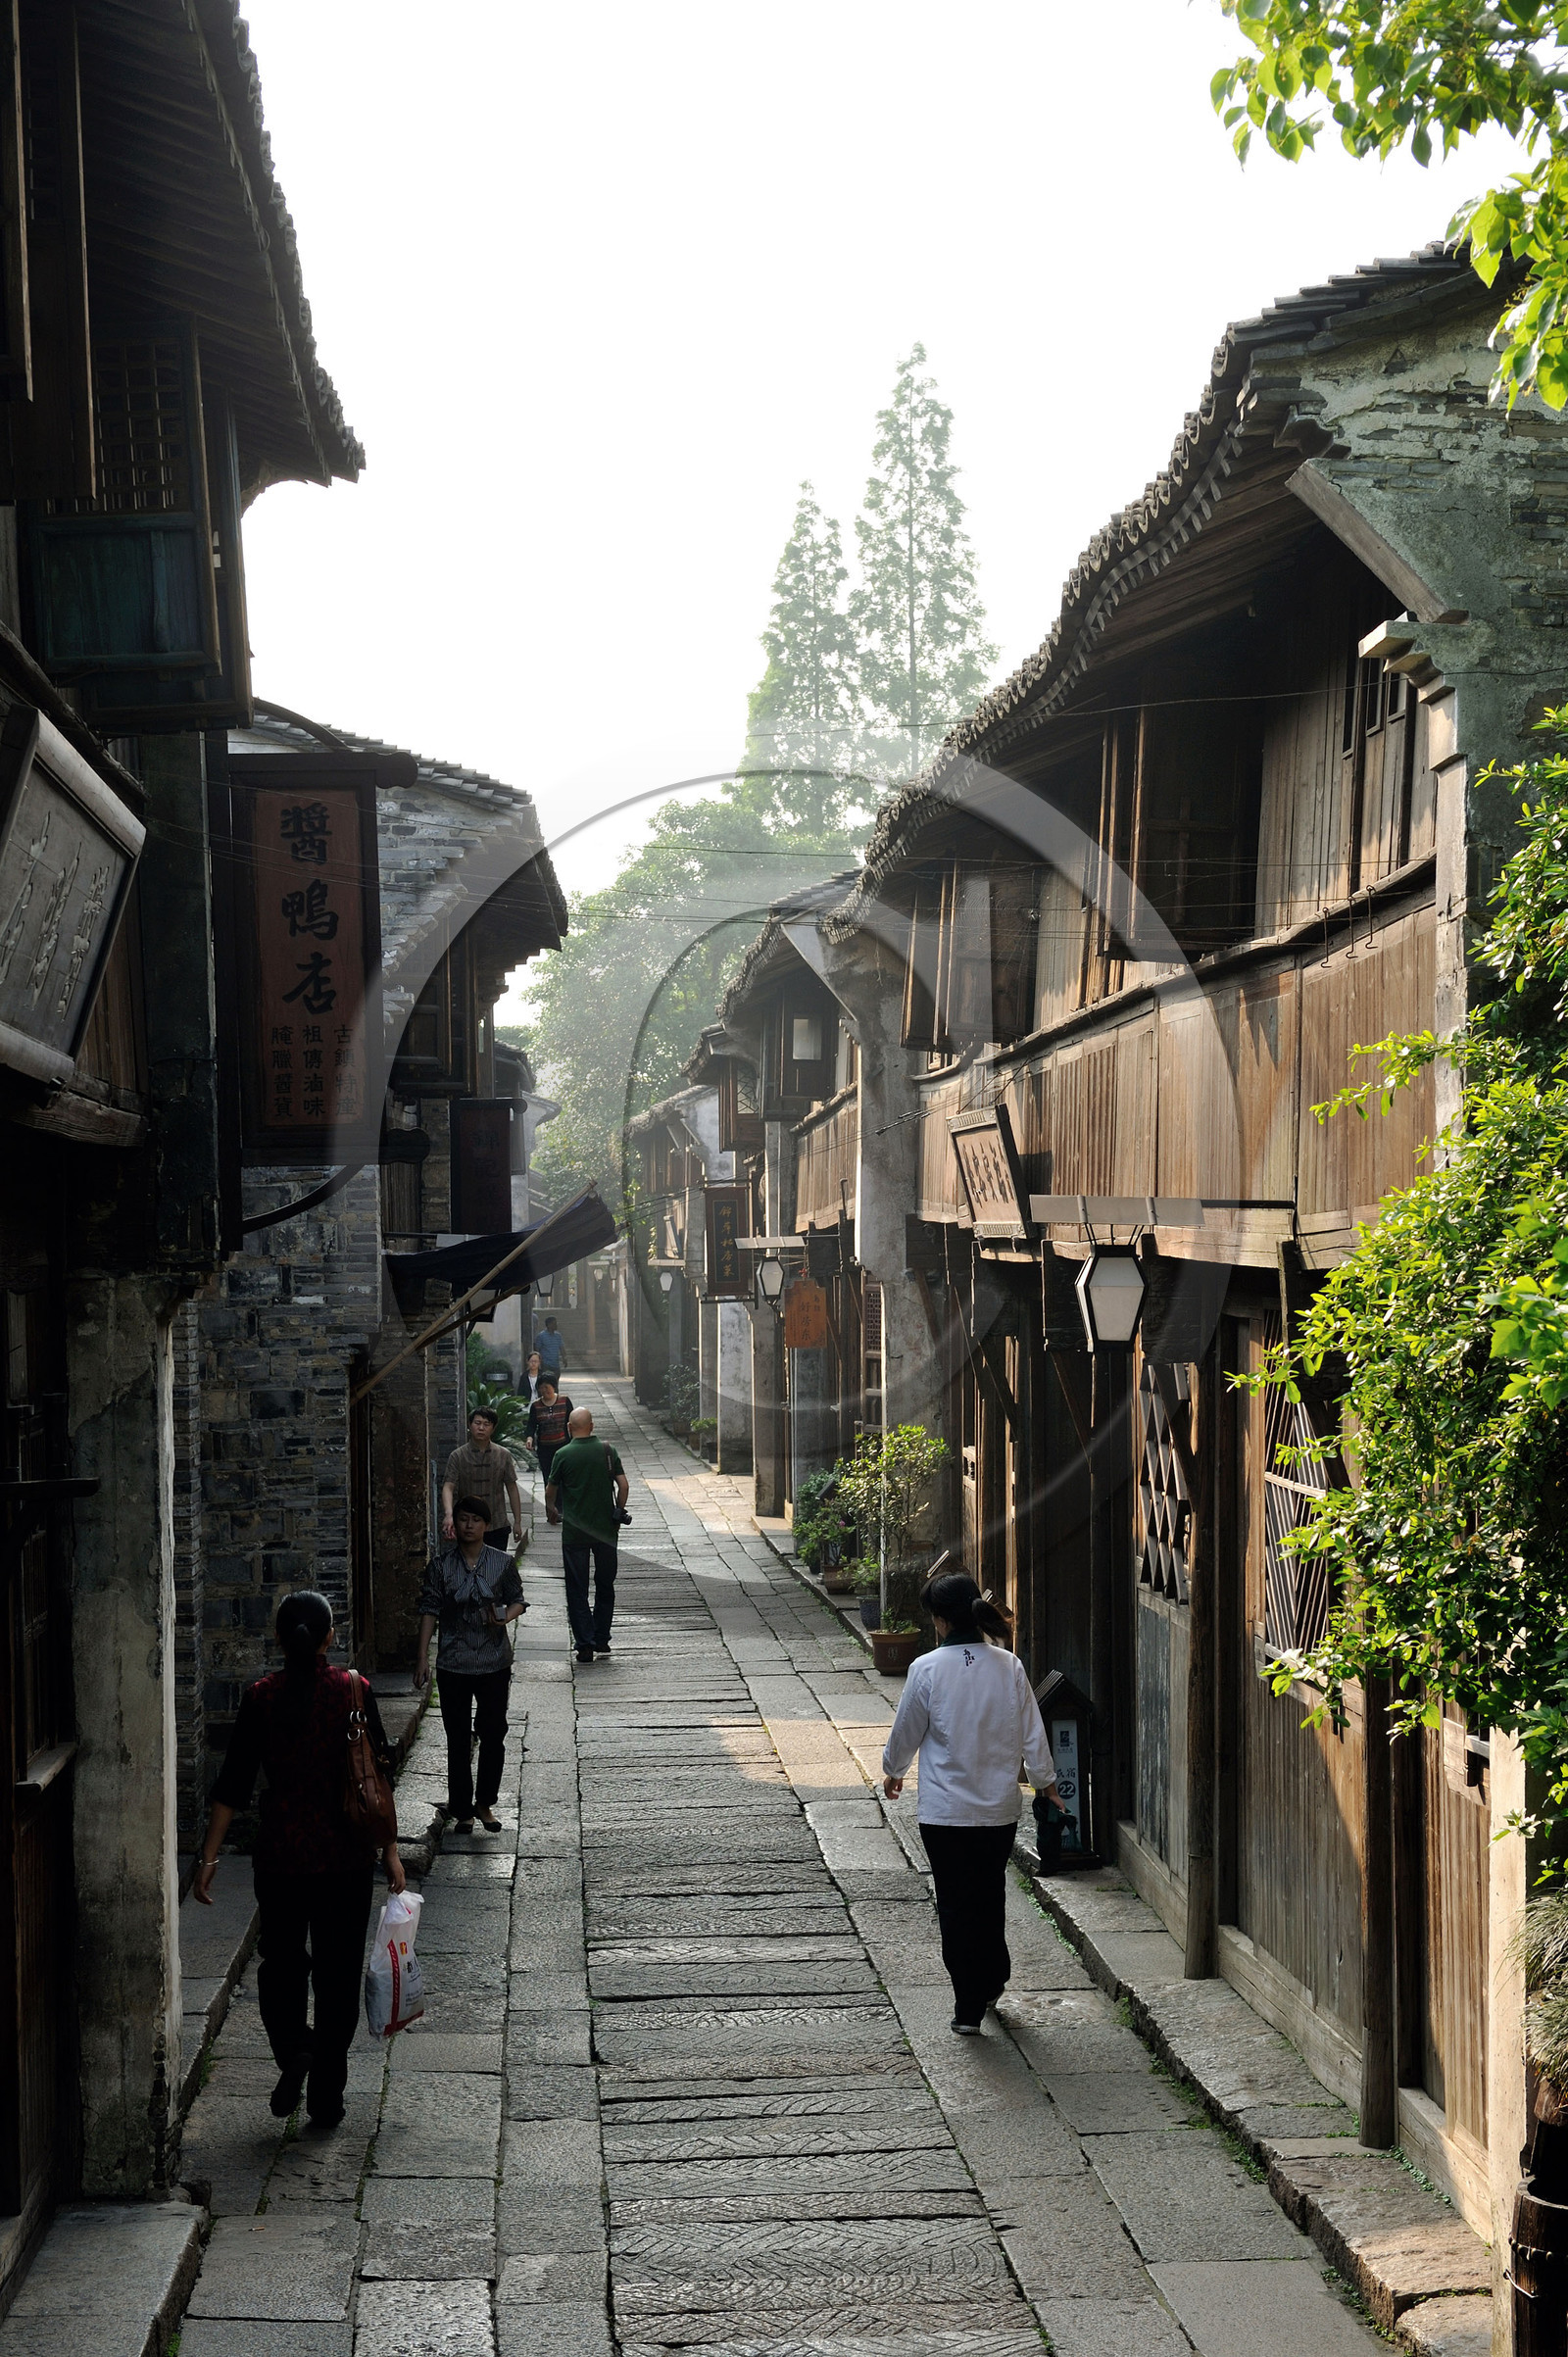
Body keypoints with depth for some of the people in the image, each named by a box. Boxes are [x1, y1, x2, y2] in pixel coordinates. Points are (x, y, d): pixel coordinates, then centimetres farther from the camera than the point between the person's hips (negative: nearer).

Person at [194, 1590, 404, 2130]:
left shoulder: (260, 1697, -5)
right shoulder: (355, 1691, -6)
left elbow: (233, 1784, -5)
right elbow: (378, 1776, -4)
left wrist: (209, 1856, 1)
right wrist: (391, 1851, 3)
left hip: (280, 1853, 0)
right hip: (345, 1856, 0)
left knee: (281, 1961, 20)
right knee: (337, 1971, 11)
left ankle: (293, 2049, -3)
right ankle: (326, 2099, 14)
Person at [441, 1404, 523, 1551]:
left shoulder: (503, 1455, 3)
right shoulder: (458, 1456, -4)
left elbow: (512, 1489, 8)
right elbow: (448, 1487, -13)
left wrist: (517, 1521, 6)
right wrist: (448, 1514, -31)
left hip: (497, 1527, 1)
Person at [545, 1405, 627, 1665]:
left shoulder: (563, 1455, -7)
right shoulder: (607, 1450, -2)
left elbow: (550, 1492, 2)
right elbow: (624, 1485, -4)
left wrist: (551, 1512, 23)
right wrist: (618, 1514, 11)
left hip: (574, 1532, -2)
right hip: (606, 1531, 2)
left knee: (577, 1590, 5)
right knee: (605, 1587, 16)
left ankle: (585, 1645, 0)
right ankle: (601, 1642, 17)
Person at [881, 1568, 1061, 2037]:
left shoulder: (928, 1669, -13)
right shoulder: (1009, 1667, -4)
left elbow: (906, 1731, -1)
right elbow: (1031, 1732, 4)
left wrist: (893, 1771, 19)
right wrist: (1045, 1780, 21)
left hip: (945, 1812, -4)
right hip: (1000, 1807, 4)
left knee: (955, 1906, 5)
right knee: (991, 1897, 22)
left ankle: (969, 2007, 6)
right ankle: (993, 1983, 36)